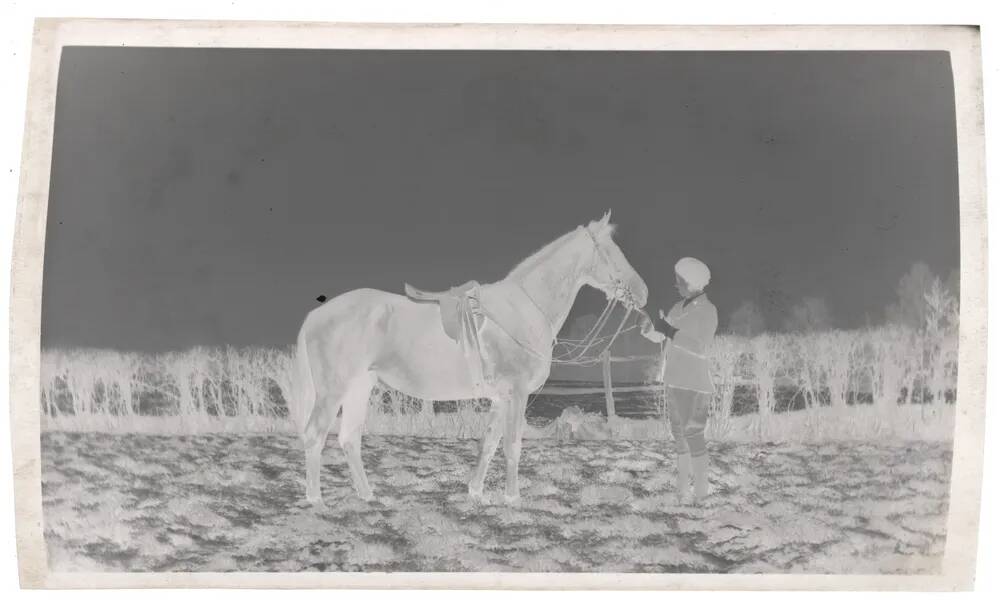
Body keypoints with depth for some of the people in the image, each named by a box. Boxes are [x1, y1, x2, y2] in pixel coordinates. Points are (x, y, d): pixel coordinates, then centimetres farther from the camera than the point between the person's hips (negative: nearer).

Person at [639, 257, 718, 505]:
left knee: (693, 436, -7)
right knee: (679, 435, 11)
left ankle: (701, 494, 0)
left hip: (695, 384, -7)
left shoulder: (708, 311, -11)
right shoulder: (678, 308, 10)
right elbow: (658, 337, 11)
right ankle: (682, 488, 20)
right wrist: (648, 325, -12)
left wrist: (667, 329, -24)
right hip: (674, 381, 7)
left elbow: (700, 349, -21)